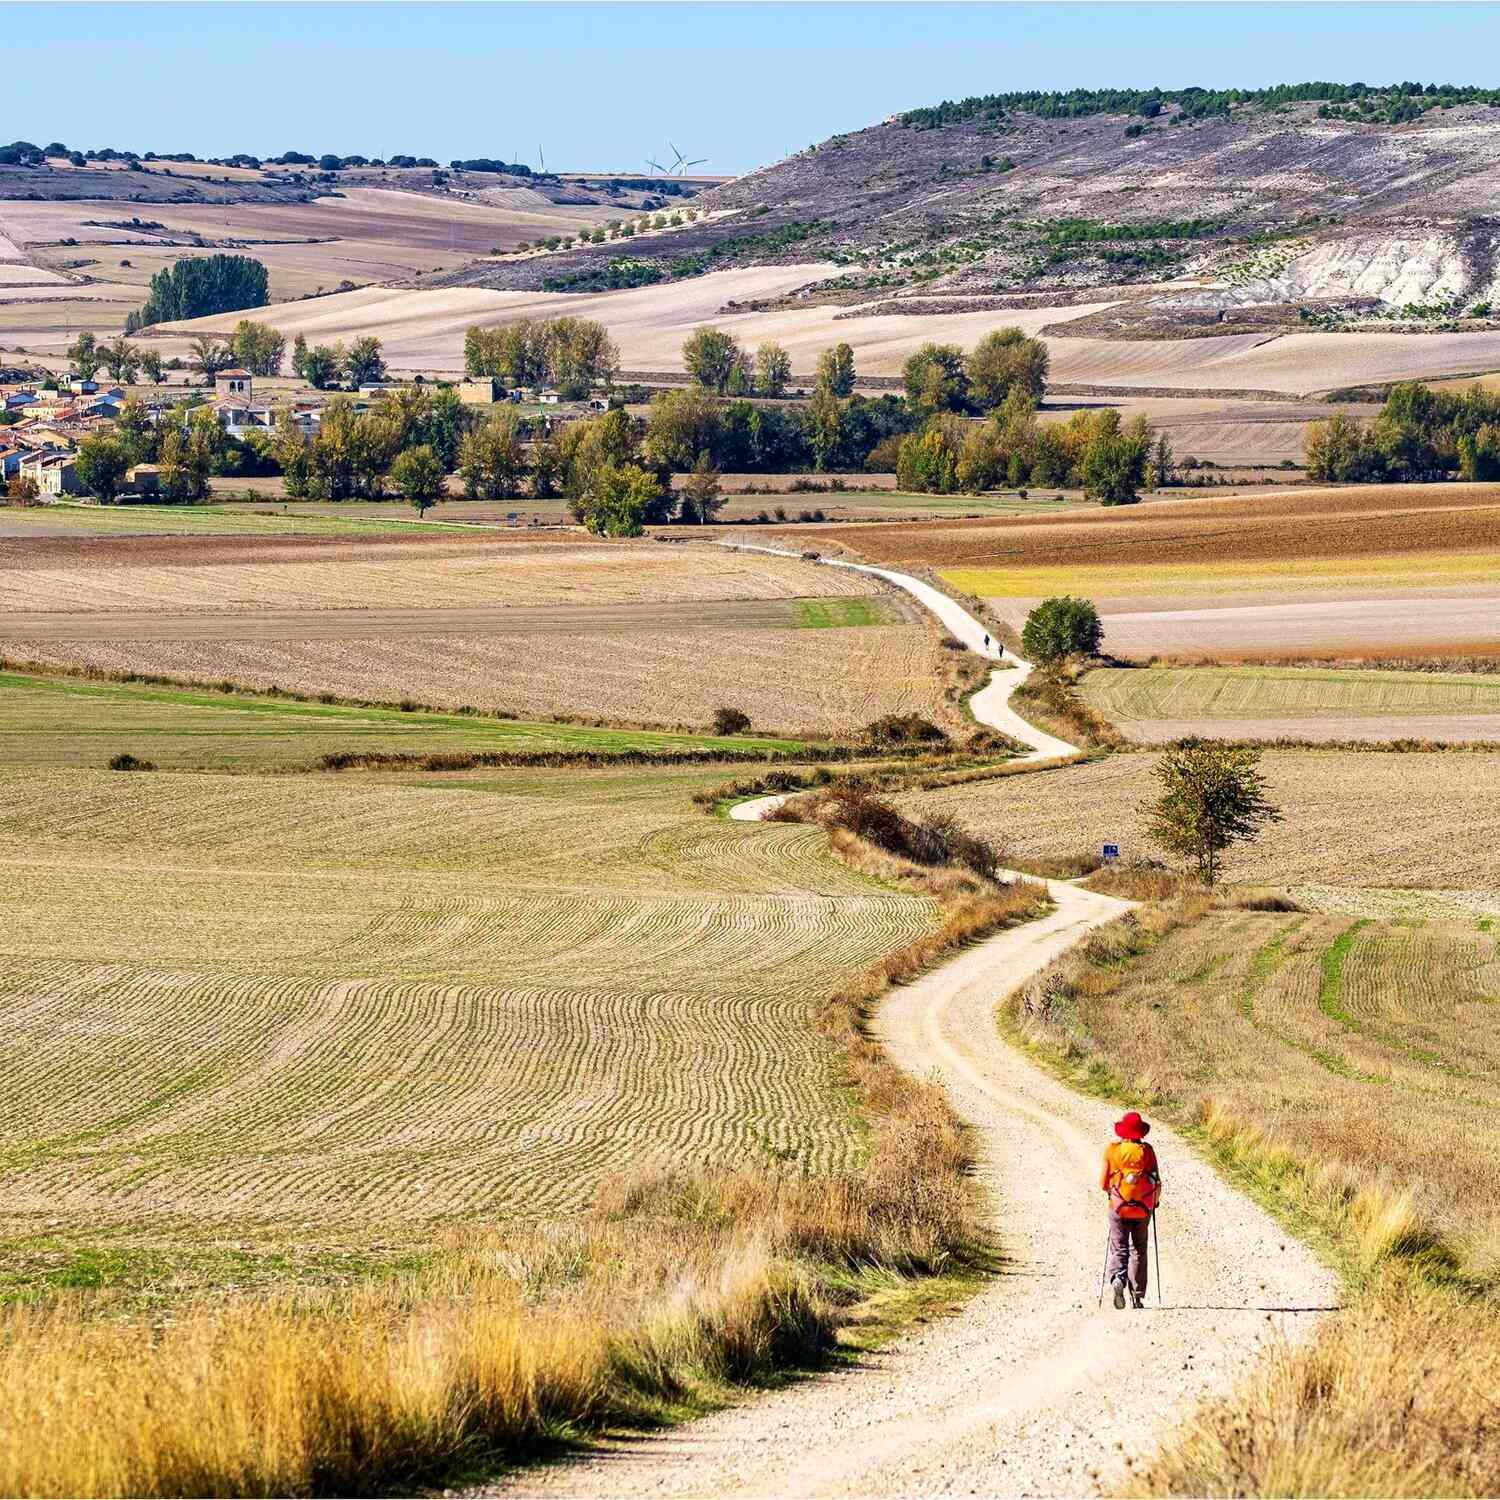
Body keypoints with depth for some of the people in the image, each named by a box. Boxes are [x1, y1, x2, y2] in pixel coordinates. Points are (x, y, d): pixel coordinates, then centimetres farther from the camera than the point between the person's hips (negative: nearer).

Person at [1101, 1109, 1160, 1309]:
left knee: (1119, 1250, 3)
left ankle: (1118, 1279, -27)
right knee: (1138, 1251, 13)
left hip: (1119, 1208, -1)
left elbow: (1104, 1184, 0)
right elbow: (1157, 1183, -3)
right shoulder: (1146, 1151, -3)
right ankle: (1137, 1295, 12)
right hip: (1143, 1209, 1)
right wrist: (1156, 1201, 17)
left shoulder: (1112, 1150, -3)